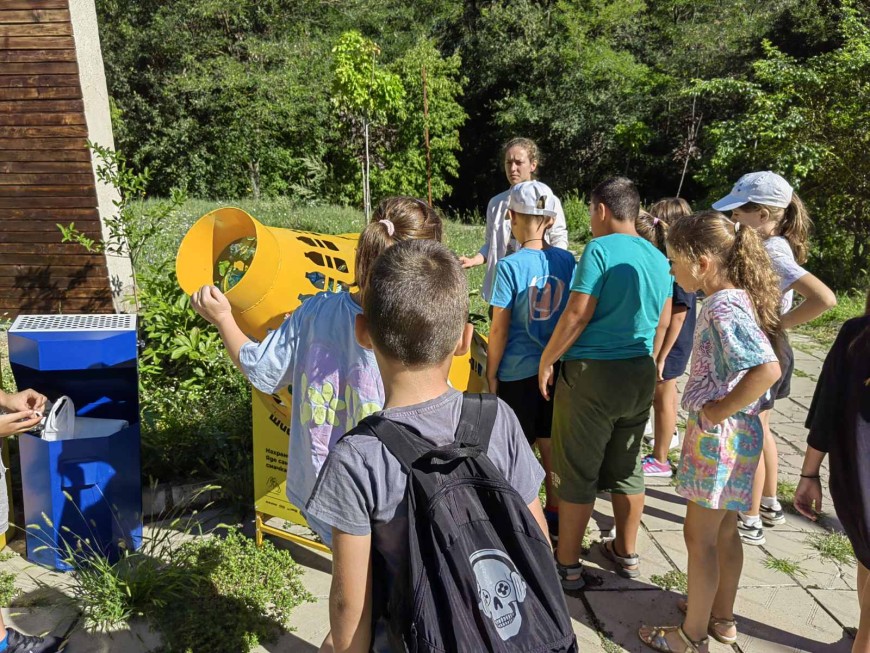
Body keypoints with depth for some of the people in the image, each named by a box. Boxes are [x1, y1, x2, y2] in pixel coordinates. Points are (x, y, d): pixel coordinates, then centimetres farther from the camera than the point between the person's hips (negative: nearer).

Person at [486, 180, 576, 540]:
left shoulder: (510, 266, -16)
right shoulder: (567, 260, -3)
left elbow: (499, 329, -12)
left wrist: (491, 373, -2)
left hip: (518, 371, -4)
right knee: (551, 445, 18)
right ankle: (554, 515, 32)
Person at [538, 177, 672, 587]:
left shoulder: (600, 249, -14)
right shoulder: (658, 258, 7)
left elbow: (577, 314, -18)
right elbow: (663, 322, 14)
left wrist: (546, 361, -7)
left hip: (592, 373, -7)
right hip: (641, 375, 7)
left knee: (576, 474, 4)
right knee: (626, 468, 18)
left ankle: (566, 565, 14)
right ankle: (626, 553, 32)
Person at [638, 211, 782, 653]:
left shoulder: (723, 308, -24)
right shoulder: (739, 298, 5)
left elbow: (768, 369, -35)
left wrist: (722, 409, -23)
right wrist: (724, 407, 9)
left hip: (718, 434, -9)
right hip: (736, 432, 9)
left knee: (699, 534, 5)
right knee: (724, 530, 21)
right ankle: (721, 616, 38)